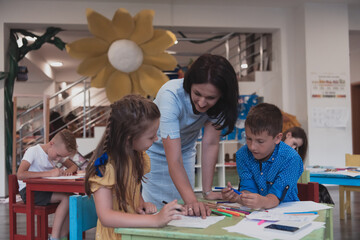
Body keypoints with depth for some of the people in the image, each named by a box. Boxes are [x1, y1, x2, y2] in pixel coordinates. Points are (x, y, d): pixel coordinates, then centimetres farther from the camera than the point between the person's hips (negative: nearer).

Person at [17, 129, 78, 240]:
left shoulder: (56, 153, 8)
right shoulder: (33, 151, -15)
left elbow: (74, 166, 17)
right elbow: (20, 174, -28)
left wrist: (67, 172, -8)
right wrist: (49, 173, -31)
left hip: (44, 189, 7)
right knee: (66, 198, -24)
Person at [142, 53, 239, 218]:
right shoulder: (171, 95, -37)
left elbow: (210, 144, -18)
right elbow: (174, 161, -41)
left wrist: (207, 191, -21)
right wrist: (191, 201, -52)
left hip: (185, 150, 4)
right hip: (153, 150, -4)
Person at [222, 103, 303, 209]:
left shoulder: (290, 159, -16)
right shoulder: (242, 155, -3)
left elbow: (276, 195, -23)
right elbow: (248, 188, -9)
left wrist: (263, 202, -45)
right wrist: (237, 197, -32)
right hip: (255, 213, 3)